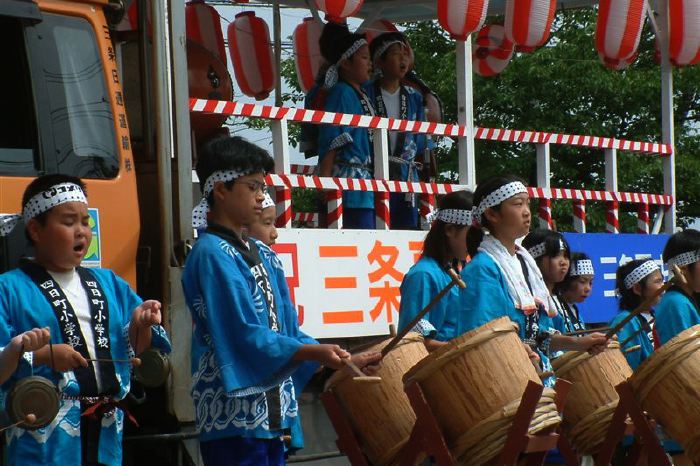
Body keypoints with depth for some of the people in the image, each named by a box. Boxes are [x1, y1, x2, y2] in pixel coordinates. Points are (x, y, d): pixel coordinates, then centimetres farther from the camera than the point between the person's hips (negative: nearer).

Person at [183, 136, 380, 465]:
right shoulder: (211, 255, -11)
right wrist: (313, 353, -27)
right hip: (234, 414, -8)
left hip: (271, 411, 8)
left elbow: (287, 329, 17)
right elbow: (244, 336, -19)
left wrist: (342, 359, 7)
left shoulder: (263, 255, 15)